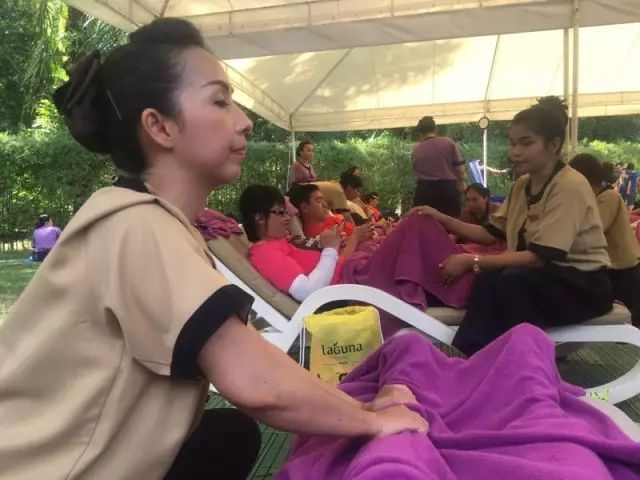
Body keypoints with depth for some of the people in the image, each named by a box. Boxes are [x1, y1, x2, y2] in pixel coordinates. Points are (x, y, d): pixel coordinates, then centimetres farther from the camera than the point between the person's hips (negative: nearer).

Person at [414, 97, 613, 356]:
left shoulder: (570, 187, -20)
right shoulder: (522, 185, 5)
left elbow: (539, 257, -25)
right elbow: (491, 234, 9)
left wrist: (472, 261, -28)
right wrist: (445, 220, -3)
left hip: (585, 283, -6)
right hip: (543, 276, 6)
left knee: (513, 280, -35)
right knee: (488, 279, -26)